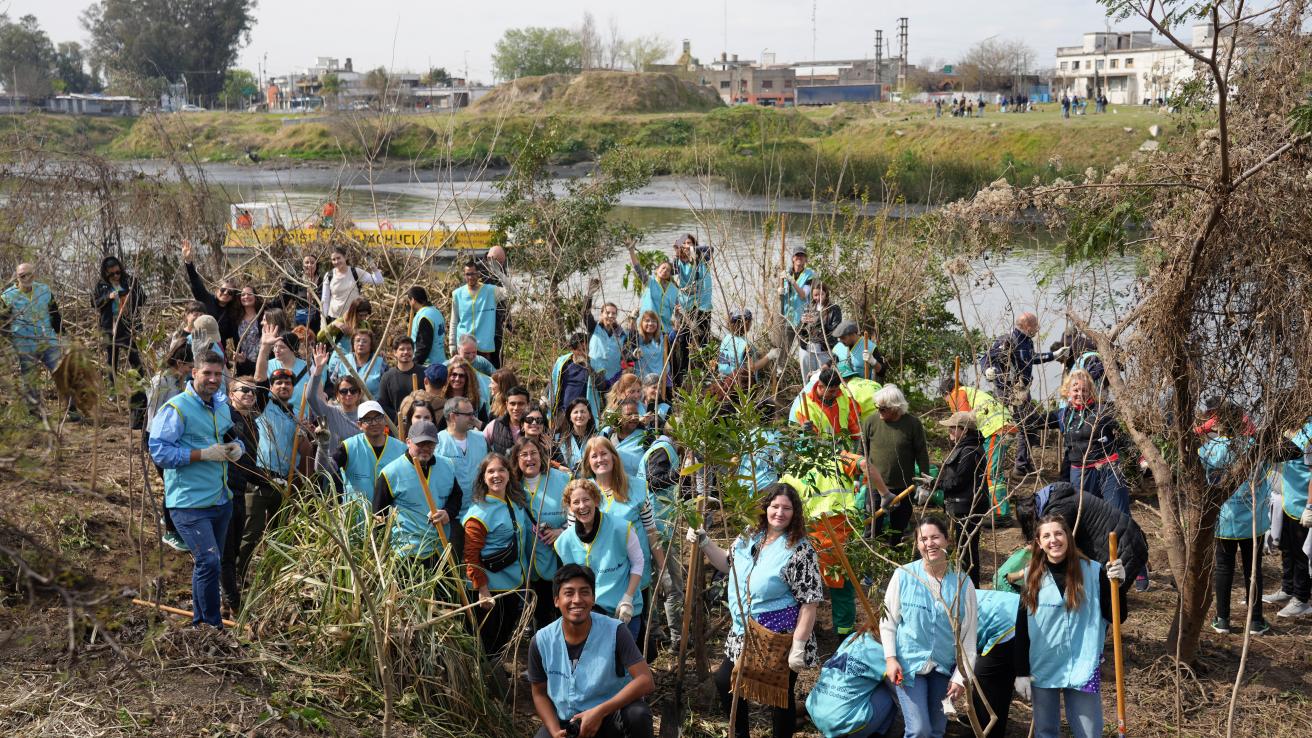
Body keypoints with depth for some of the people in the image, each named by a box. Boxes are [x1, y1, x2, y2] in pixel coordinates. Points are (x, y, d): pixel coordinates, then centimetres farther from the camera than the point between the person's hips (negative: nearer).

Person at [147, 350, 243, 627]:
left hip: (221, 499, 8)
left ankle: (200, 622, 31)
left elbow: (233, 437, 27)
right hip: (190, 502, -8)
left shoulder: (222, 407, 12)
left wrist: (236, 448, 2)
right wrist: (204, 454, -23)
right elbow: (159, 451, -19)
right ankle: (213, 625, -2)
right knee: (209, 562, -15)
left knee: (209, 566, 17)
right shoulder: (176, 408, -13)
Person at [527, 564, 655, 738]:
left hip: (610, 717, -1)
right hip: (563, 722, 2)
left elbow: (646, 681, -22)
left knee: (638, 714, -33)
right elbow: (539, 693, 4)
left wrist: (600, 711, -29)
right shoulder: (541, 641, -9)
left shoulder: (614, 632, -17)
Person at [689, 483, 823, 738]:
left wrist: (799, 647, -22)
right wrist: (704, 542, 6)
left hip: (780, 641, -7)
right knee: (725, 682, 16)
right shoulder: (749, 538, 2)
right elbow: (728, 564, 20)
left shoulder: (799, 550, -19)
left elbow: (810, 602, -20)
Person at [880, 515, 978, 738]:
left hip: (944, 667, 2)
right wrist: (890, 658, -9)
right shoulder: (903, 575, -10)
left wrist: (961, 675, -4)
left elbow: (969, 633, -2)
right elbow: (888, 620, -1)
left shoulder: (962, 582, -7)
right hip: (908, 663, -2)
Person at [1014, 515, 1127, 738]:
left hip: (1082, 667, -2)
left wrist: (1117, 585, -21)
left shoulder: (1093, 571, -6)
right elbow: (1021, 628, 3)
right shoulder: (1032, 577, -1)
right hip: (1042, 668, 2)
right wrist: (1021, 672, 0)